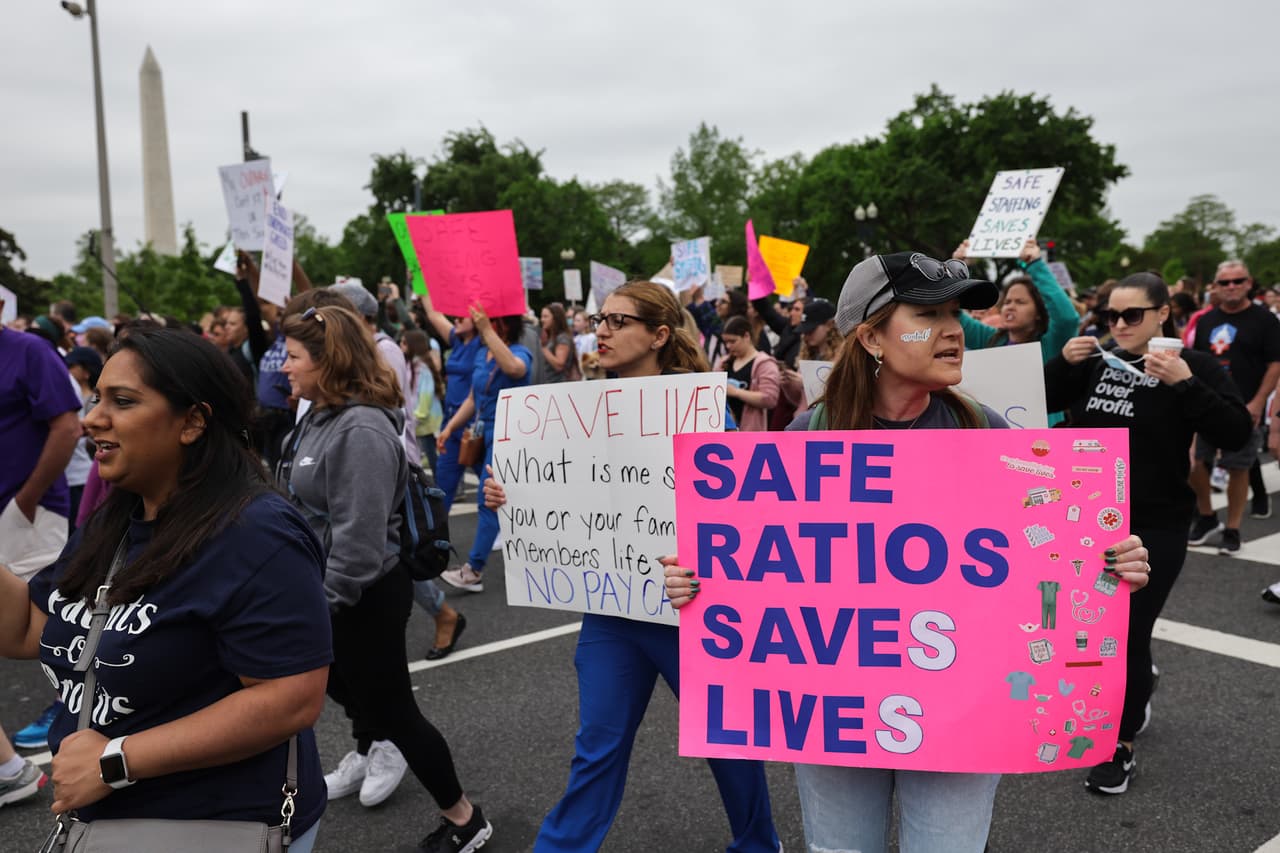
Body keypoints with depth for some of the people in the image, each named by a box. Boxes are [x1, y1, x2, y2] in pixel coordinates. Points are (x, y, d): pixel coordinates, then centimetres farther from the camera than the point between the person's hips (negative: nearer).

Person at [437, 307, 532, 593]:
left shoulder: (520, 352, -10)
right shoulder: (481, 357, 12)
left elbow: (513, 368, -36)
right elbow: (473, 399, 19)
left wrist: (486, 330, -36)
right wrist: (449, 428, 12)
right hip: (482, 435, 8)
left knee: (489, 500, -11)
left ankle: (474, 570, -8)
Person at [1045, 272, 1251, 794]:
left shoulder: (1193, 365, -8)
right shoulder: (1100, 361, 6)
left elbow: (1237, 434, -17)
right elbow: (1045, 402, 10)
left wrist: (1184, 383, -28)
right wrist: (1064, 361, -8)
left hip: (1155, 528, -5)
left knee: (1130, 635, -3)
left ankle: (1121, 747, 13)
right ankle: (1138, 692, 45)